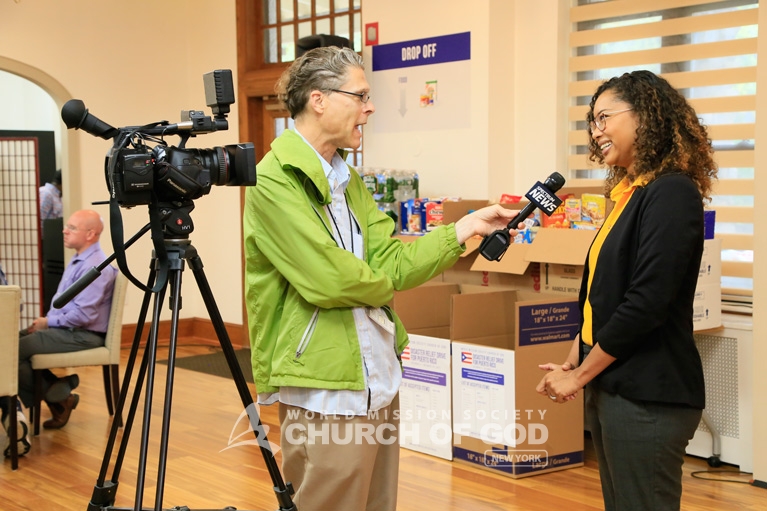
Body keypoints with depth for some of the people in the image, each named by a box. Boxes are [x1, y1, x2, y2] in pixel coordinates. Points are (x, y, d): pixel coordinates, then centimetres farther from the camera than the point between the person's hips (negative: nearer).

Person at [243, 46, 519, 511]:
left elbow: (392, 263, 7)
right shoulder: (274, 181, -14)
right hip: (326, 389, -8)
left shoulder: (348, 179, 15)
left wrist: (465, 228, 0)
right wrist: (378, 284, 0)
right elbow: (328, 279, -20)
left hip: (378, 380, 8)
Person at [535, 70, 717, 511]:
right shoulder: (629, 193, 13)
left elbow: (646, 303, -21)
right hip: (614, 386, 9)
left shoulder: (671, 194, -15)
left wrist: (580, 376, -13)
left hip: (648, 395, -9)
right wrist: (573, 364, 7)